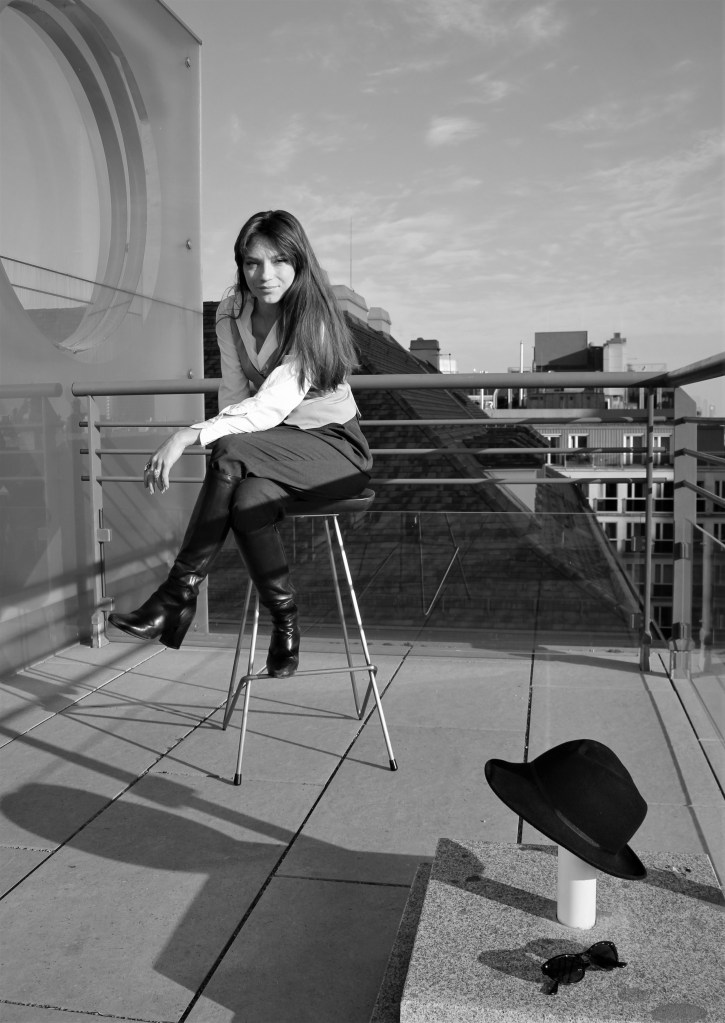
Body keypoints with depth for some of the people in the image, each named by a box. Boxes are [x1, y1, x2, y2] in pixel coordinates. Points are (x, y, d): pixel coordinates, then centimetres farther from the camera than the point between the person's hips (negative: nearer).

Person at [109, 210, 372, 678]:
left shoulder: (314, 321, -19)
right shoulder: (231, 313, 2)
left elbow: (270, 407, -30)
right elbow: (233, 393, 2)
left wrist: (189, 435, -39)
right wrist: (219, 442, -19)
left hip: (337, 448, -5)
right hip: (270, 446, 5)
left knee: (232, 453, -33)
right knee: (247, 498, -32)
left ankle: (179, 597, -25)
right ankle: (284, 621, -14)